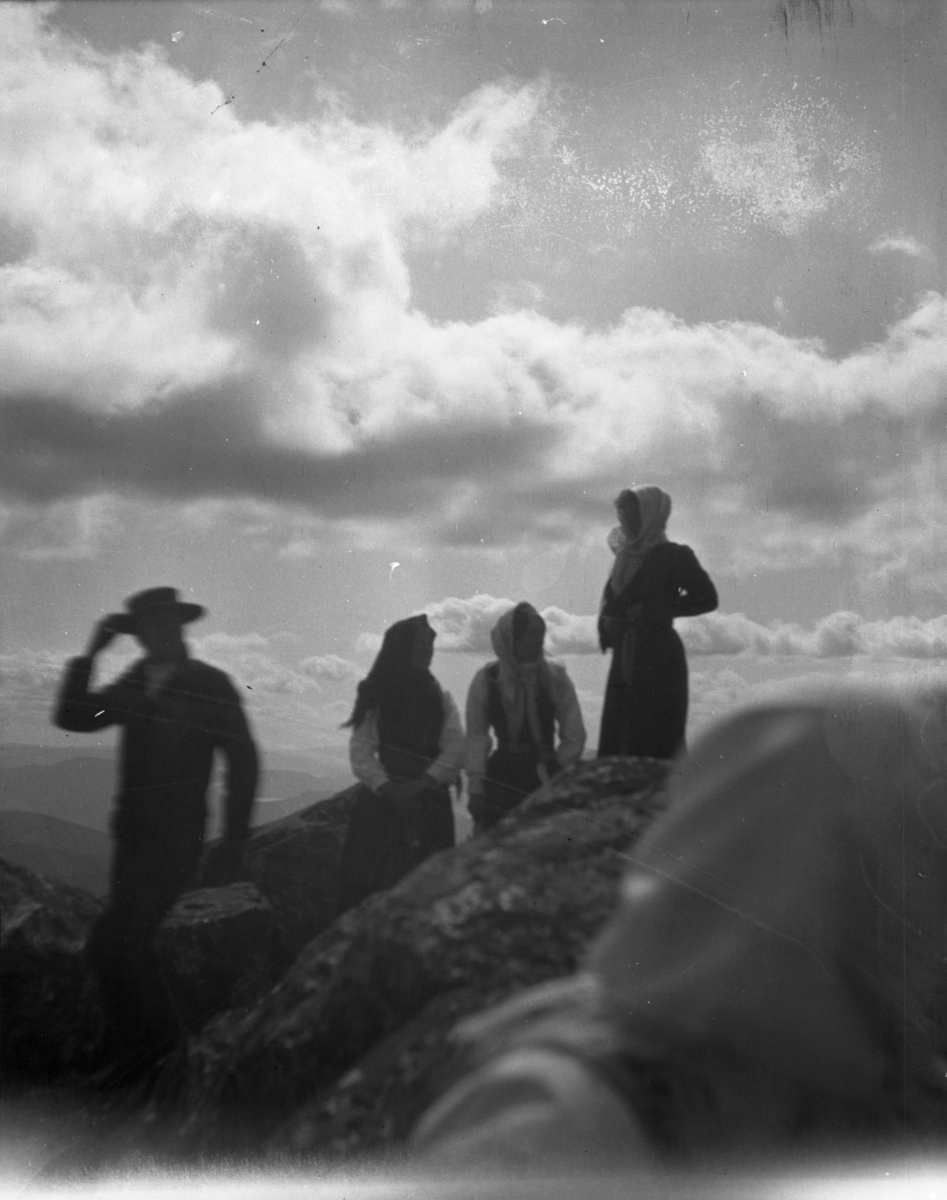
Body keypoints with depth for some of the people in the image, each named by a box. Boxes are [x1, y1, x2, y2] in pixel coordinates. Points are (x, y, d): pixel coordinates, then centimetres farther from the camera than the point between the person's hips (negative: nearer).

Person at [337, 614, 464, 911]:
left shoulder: (440, 699, 8)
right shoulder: (375, 697, 2)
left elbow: (455, 749, -3)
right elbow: (361, 752, -7)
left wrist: (422, 784, -16)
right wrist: (387, 788, -20)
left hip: (429, 802, 2)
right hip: (382, 799, -2)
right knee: (371, 882, -3)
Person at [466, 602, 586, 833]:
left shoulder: (554, 677, -4)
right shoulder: (486, 680, -3)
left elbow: (574, 737, 0)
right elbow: (476, 737, 0)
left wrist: (554, 771, -2)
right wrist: (476, 789, -3)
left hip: (546, 779, 0)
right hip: (500, 777, 1)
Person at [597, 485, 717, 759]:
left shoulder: (673, 556, -5)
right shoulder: (625, 555, 14)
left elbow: (706, 598, -7)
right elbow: (611, 601, 22)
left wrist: (655, 611, -11)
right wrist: (607, 622, 0)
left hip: (658, 657, -6)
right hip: (625, 658, 7)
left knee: (656, 743, -6)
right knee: (616, 742, 4)